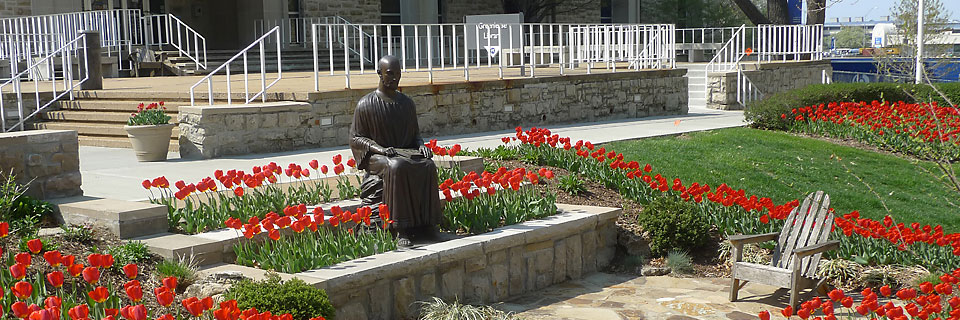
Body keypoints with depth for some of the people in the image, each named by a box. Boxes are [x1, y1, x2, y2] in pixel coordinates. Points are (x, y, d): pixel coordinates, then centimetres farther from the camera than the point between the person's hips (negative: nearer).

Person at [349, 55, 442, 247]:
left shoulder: (407, 103, 16)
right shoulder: (366, 104, 1)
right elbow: (355, 138, -1)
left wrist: (421, 146, 0)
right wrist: (379, 148, -18)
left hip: (406, 152, 4)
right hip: (377, 158, -4)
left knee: (427, 165, -29)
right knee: (397, 167, -38)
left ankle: (424, 224, -27)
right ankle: (401, 229, -38)